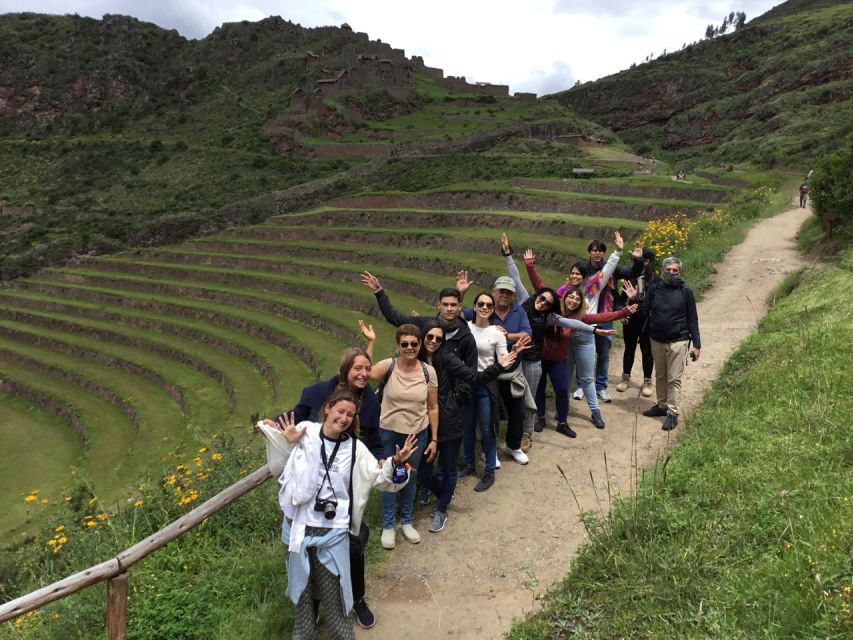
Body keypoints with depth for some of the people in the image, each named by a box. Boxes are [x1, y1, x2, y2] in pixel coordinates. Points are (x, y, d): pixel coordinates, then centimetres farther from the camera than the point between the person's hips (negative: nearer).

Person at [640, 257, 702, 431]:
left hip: (678, 342, -3)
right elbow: (644, 311, 2)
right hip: (657, 341, 3)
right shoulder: (655, 289, 1)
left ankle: (673, 413, 5)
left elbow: (692, 320, -2)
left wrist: (697, 344, -4)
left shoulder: (686, 292, -4)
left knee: (674, 379, -1)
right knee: (660, 376, 15)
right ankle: (662, 405, 29)